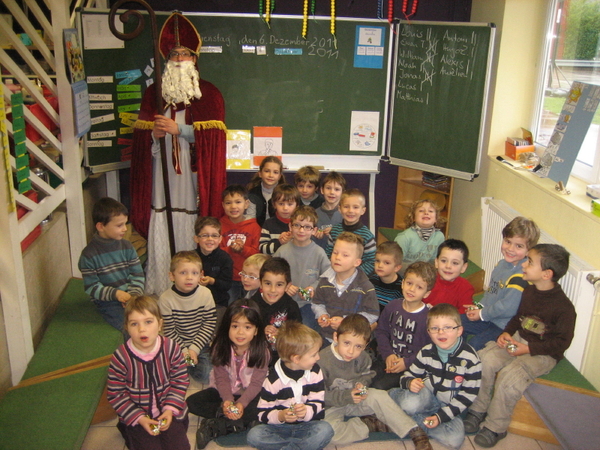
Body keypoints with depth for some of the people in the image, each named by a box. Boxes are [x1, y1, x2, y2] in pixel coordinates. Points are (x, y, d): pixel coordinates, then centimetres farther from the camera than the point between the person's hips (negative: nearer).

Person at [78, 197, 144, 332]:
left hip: (131, 297, 4)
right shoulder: (89, 255, -7)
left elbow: (137, 275, 5)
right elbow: (91, 287, -7)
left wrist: (133, 294, -13)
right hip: (108, 303, -4)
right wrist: (116, 293, -19)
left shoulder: (127, 246, 5)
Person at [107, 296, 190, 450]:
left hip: (168, 412, 2)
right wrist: (139, 418, -16)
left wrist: (170, 409, -14)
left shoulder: (171, 348, -13)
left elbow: (180, 381, -3)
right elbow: (115, 395, -10)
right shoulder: (120, 357, -19)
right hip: (137, 415, -1)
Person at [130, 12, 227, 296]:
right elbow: (140, 132, 13)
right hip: (161, 174, 2)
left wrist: (179, 129, -13)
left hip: (192, 174, -2)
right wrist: (153, 133, -9)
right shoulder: (153, 93, 15)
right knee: (160, 236, 0)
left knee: (191, 234, -2)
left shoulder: (208, 94, 6)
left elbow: (213, 133, -4)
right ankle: (160, 293, 10)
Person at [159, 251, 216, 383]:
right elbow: (169, 331, -9)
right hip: (178, 346, 0)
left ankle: (191, 363, 15)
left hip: (201, 345, 0)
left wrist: (194, 349, -16)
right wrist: (183, 351, -16)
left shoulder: (206, 294, -11)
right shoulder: (166, 299, -14)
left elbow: (209, 325, -10)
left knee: (204, 375, -15)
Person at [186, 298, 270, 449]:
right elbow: (221, 378, -13)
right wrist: (227, 400, -31)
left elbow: (256, 383, -19)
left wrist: (241, 403, -34)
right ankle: (236, 424, -22)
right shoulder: (220, 347, -14)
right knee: (192, 402, -18)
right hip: (224, 391, 2)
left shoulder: (261, 351, -19)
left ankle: (215, 428, -26)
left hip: (249, 393, -2)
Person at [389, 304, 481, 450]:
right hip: (427, 395, 0)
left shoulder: (470, 359, -15)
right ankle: (394, 394, -3)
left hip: (449, 406, 0)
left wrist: (441, 416, -19)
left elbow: (468, 396, -12)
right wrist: (410, 383, -26)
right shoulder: (426, 352, -6)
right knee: (410, 404, -35)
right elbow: (408, 375, 0)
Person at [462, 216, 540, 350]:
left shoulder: (521, 275, -26)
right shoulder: (502, 264, 4)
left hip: (504, 326, -9)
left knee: (475, 343, -24)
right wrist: (480, 306, 1)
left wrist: (482, 314, -14)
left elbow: (508, 307, -27)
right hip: (488, 318, 9)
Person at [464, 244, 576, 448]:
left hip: (544, 353, -7)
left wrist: (528, 349, -21)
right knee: (485, 359, -17)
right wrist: (506, 332, -2)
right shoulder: (529, 291, 2)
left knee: (509, 376, -29)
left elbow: (562, 342, -15)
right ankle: (477, 410, -1)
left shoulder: (564, 307, -19)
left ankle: (495, 427, -10)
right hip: (518, 340, 7)